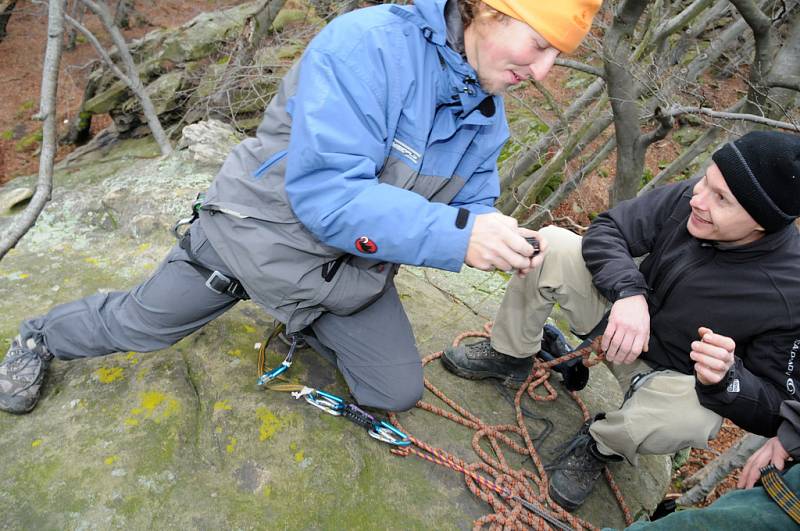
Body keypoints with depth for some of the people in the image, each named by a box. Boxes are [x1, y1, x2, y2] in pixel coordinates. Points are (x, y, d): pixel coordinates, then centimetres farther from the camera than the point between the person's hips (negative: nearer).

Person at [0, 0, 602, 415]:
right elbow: (326, 193, -35)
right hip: (263, 229, -5)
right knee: (136, 324, 12)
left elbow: (471, 208, 3)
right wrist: (458, 234, -39)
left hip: (354, 266, 6)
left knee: (399, 390, 5)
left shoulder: (488, 117, -3)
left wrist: (511, 246, -20)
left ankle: (308, 317, 30)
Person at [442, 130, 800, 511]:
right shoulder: (689, 199, -21)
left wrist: (725, 378, -40)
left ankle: (602, 445, -3)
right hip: (626, 311, 3)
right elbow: (606, 229, -11)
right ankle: (510, 356, 3)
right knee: (551, 244, -16)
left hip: (673, 376, -3)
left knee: (691, 418, -39)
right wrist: (629, 293, -28)